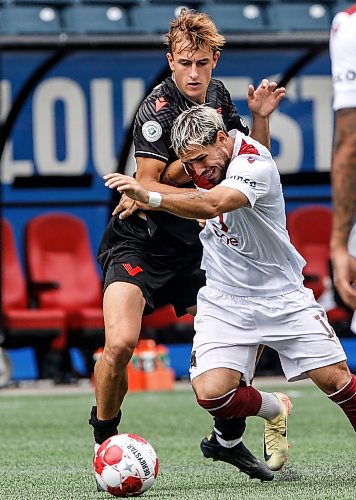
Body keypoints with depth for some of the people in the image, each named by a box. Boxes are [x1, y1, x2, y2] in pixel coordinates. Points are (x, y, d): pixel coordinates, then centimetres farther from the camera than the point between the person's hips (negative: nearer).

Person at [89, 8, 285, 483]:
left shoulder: (218, 96, 7)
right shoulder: (157, 110, -17)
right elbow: (148, 186, -17)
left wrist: (260, 118, 0)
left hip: (190, 247, 7)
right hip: (138, 243, -7)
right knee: (120, 343, -26)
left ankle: (228, 439, 22)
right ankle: (104, 441, -6)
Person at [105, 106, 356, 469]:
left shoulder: (254, 163, -24)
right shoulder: (205, 154, -3)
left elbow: (211, 205, -44)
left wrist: (150, 198, -56)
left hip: (282, 296, -5)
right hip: (223, 300, 5)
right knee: (211, 393, -14)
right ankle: (274, 410, 17)